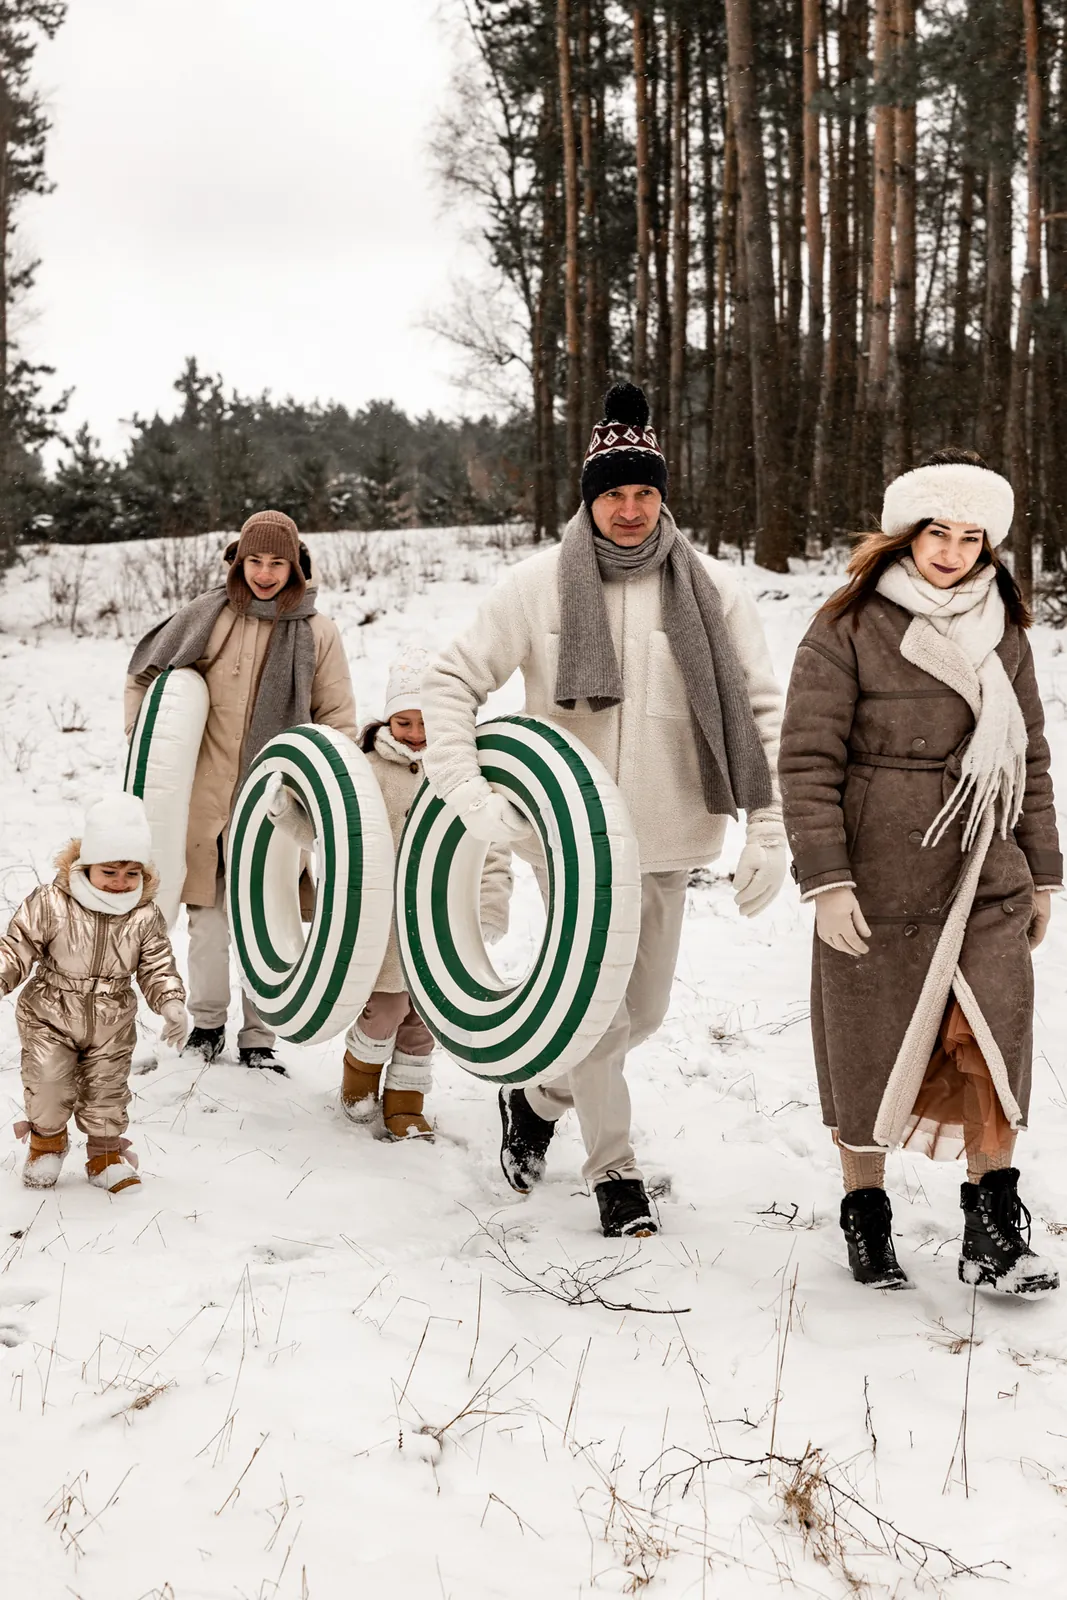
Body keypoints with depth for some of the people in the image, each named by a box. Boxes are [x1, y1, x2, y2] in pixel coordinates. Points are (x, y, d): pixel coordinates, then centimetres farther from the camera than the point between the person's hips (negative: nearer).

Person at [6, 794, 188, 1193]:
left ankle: (106, 1156, 30)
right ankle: (47, 1144, 27)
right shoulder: (50, 904, -18)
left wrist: (171, 1004, -17)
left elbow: (158, 967, -3)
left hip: (111, 1027, 2)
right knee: (48, 1086, -2)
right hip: (50, 1018, -2)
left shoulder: (145, 916, -10)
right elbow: (17, 950, -11)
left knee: (107, 1092, 10)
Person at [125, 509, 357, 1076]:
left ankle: (258, 1039, 16)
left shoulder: (317, 631, -1)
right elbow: (143, 676, 12)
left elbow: (339, 720, 4)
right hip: (209, 796, 1)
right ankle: (206, 1022, 26)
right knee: (208, 917, 8)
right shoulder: (209, 617, 0)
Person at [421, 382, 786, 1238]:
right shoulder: (538, 584, -6)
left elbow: (761, 715, 0)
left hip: (667, 840, 3)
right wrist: (471, 796, -14)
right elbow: (453, 680, -2)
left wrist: (770, 835, -7)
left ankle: (538, 1099, 42)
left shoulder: (715, 590, -3)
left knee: (643, 1011, 14)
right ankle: (615, 1171, 18)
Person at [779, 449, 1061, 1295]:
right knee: (869, 1057, 8)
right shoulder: (847, 633, -6)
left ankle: (992, 1232, 5)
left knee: (993, 1050, -6)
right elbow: (808, 761, -8)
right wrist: (826, 881, -14)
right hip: (876, 891, -3)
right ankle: (866, 1215, 26)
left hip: (988, 886, 3)